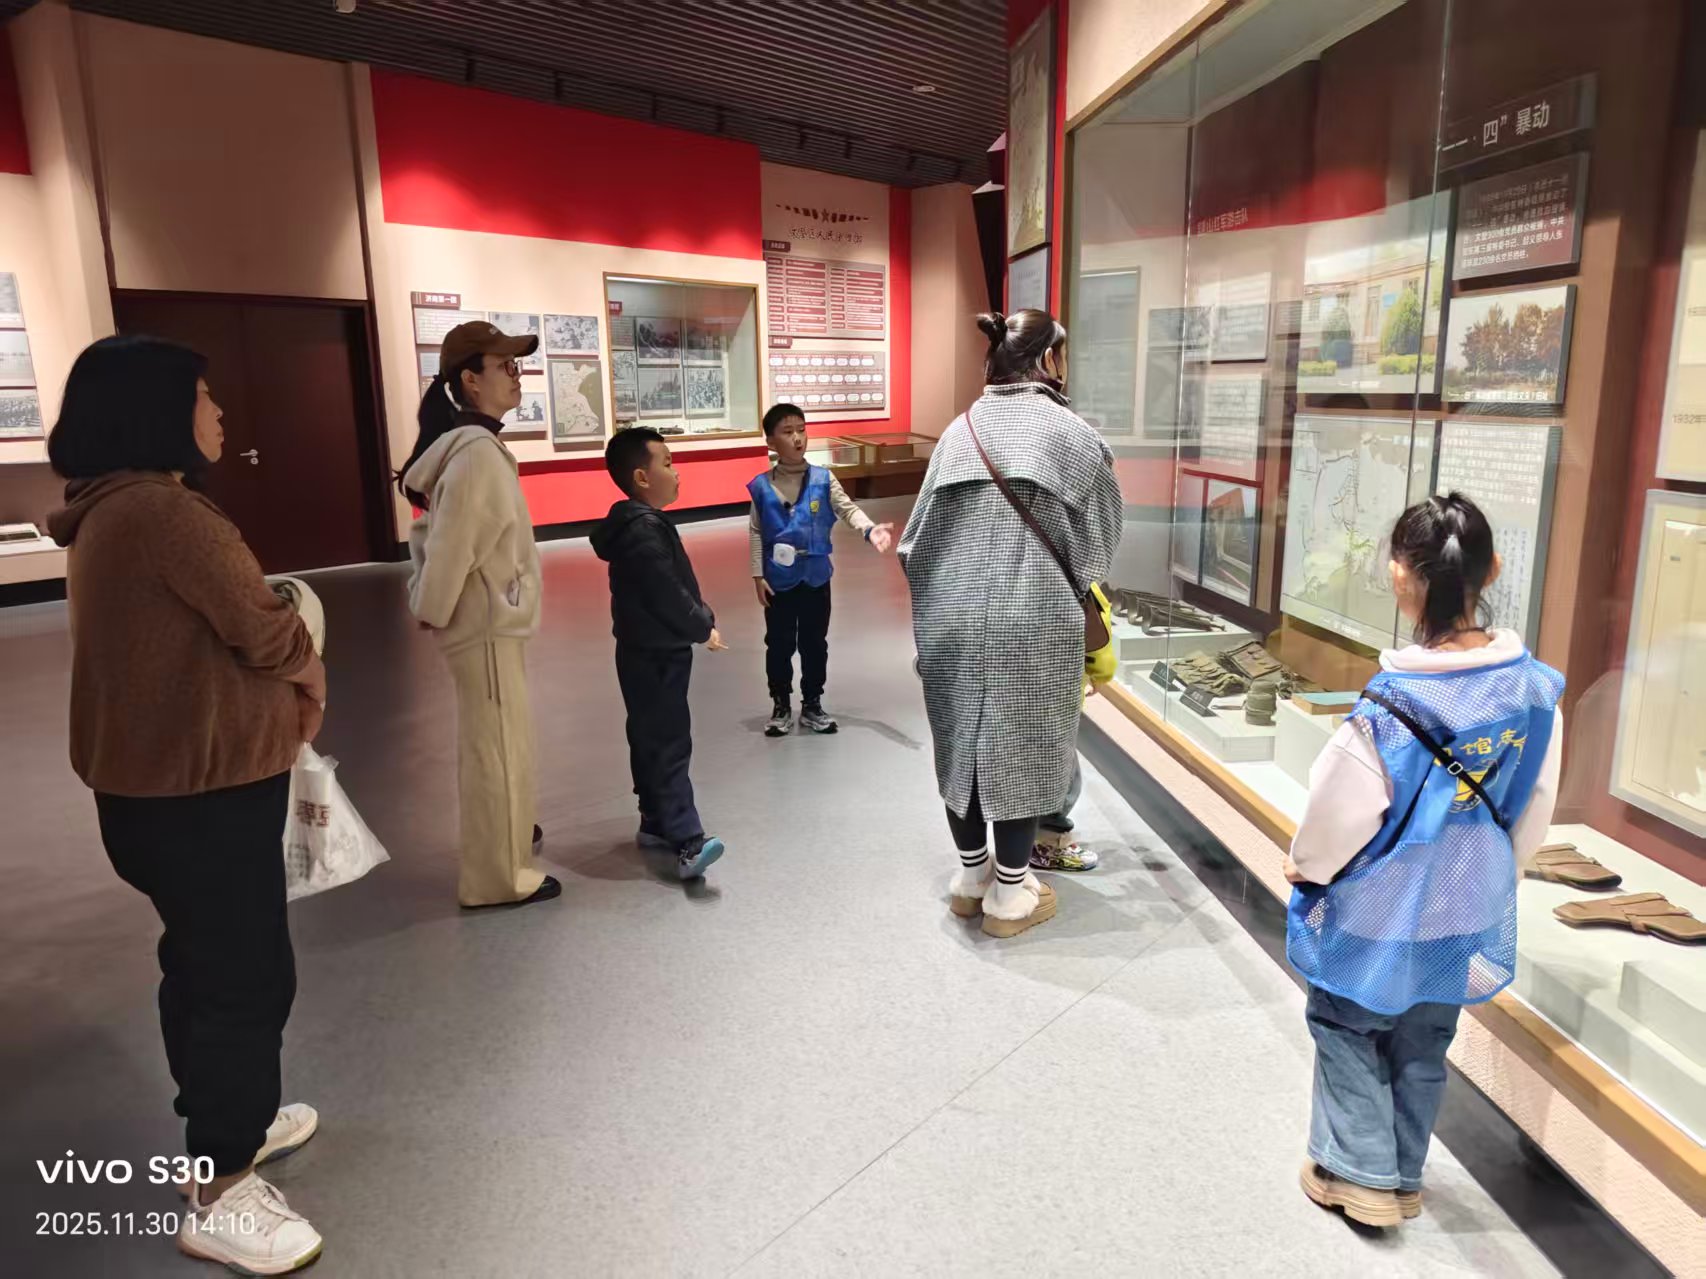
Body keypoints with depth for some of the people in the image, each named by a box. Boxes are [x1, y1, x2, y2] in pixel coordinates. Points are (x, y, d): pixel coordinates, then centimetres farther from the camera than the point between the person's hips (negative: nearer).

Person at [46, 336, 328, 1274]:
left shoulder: (112, 509, 10)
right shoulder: (165, 510, -22)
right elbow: (262, 629, -18)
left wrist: (284, 691, 2)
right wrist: (308, 675, 2)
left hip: (162, 780, 10)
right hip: (200, 788, -10)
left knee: (206, 961, 23)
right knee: (245, 974, 1)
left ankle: (225, 1119, 42)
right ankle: (217, 1192, 15)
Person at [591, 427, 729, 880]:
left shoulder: (641, 523, 12)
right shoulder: (643, 531, -21)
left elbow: (671, 586, 18)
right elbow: (667, 595, -23)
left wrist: (699, 613, 8)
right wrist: (704, 627, -9)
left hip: (650, 652, 11)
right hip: (655, 655, -11)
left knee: (653, 741, 17)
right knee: (670, 745, -13)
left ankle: (656, 824, 28)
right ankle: (688, 843, -14)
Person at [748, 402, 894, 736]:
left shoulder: (823, 479, -5)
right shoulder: (761, 486, -5)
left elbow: (847, 508, -14)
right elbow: (756, 534, -1)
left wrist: (870, 529, -34)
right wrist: (758, 575, -5)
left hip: (815, 576, 1)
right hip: (779, 579, -1)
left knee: (814, 643, 12)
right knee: (779, 644, 10)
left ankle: (812, 704, 27)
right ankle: (781, 705, 26)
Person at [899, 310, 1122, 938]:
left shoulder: (960, 429, 8)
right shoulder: (1071, 433, -3)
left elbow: (918, 535, 5)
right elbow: (1099, 540, 3)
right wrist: (1079, 594, 21)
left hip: (950, 616, 4)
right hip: (1030, 621, -4)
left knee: (962, 739, 16)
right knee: (1021, 748, 8)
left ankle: (971, 874, 31)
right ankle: (1010, 892, 20)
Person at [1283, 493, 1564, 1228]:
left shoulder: (1392, 704, -28)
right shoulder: (1536, 689, -10)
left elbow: (1341, 810, -17)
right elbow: (1536, 809, 3)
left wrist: (1306, 866, 3)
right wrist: (1494, 873, 19)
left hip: (1380, 909, -5)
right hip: (1467, 907, 5)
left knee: (1348, 1030, 17)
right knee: (1423, 1045, 21)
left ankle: (1362, 1176, 24)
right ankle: (1401, 1179, 36)